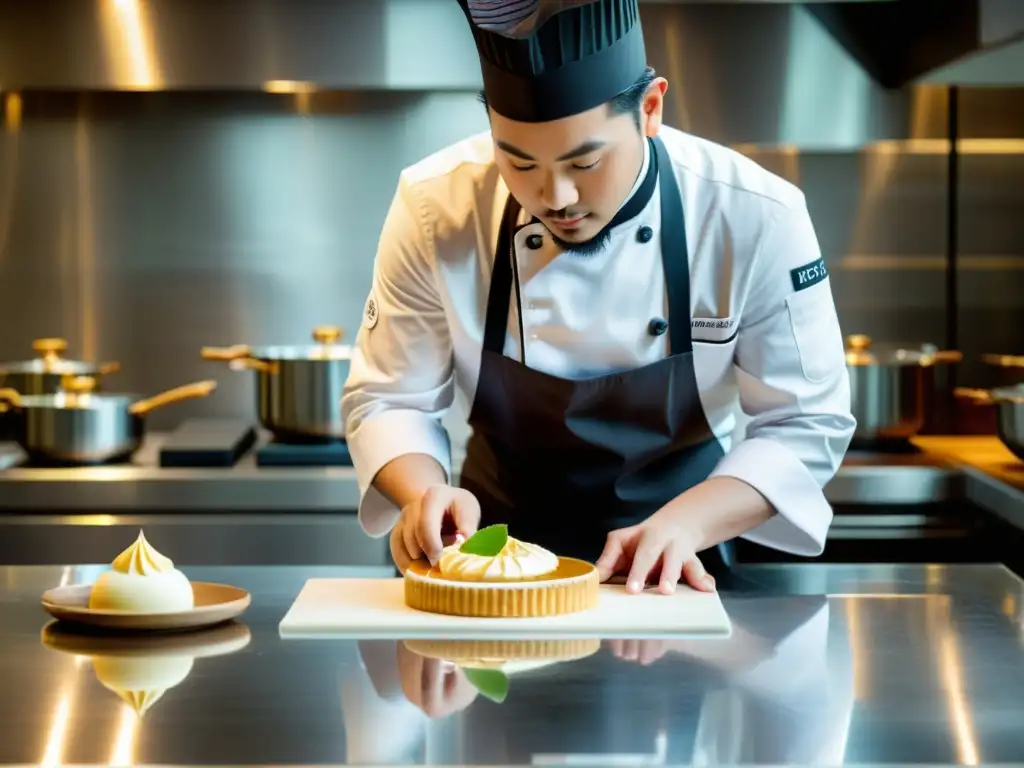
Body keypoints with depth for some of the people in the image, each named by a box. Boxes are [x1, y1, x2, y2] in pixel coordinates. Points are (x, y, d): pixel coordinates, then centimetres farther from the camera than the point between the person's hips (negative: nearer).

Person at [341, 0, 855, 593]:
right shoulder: (435, 209, -15)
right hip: (497, 559, 0)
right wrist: (424, 494, -25)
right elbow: (389, 401, -3)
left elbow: (807, 423, -9)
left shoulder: (756, 218, -17)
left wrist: (685, 525, -25)